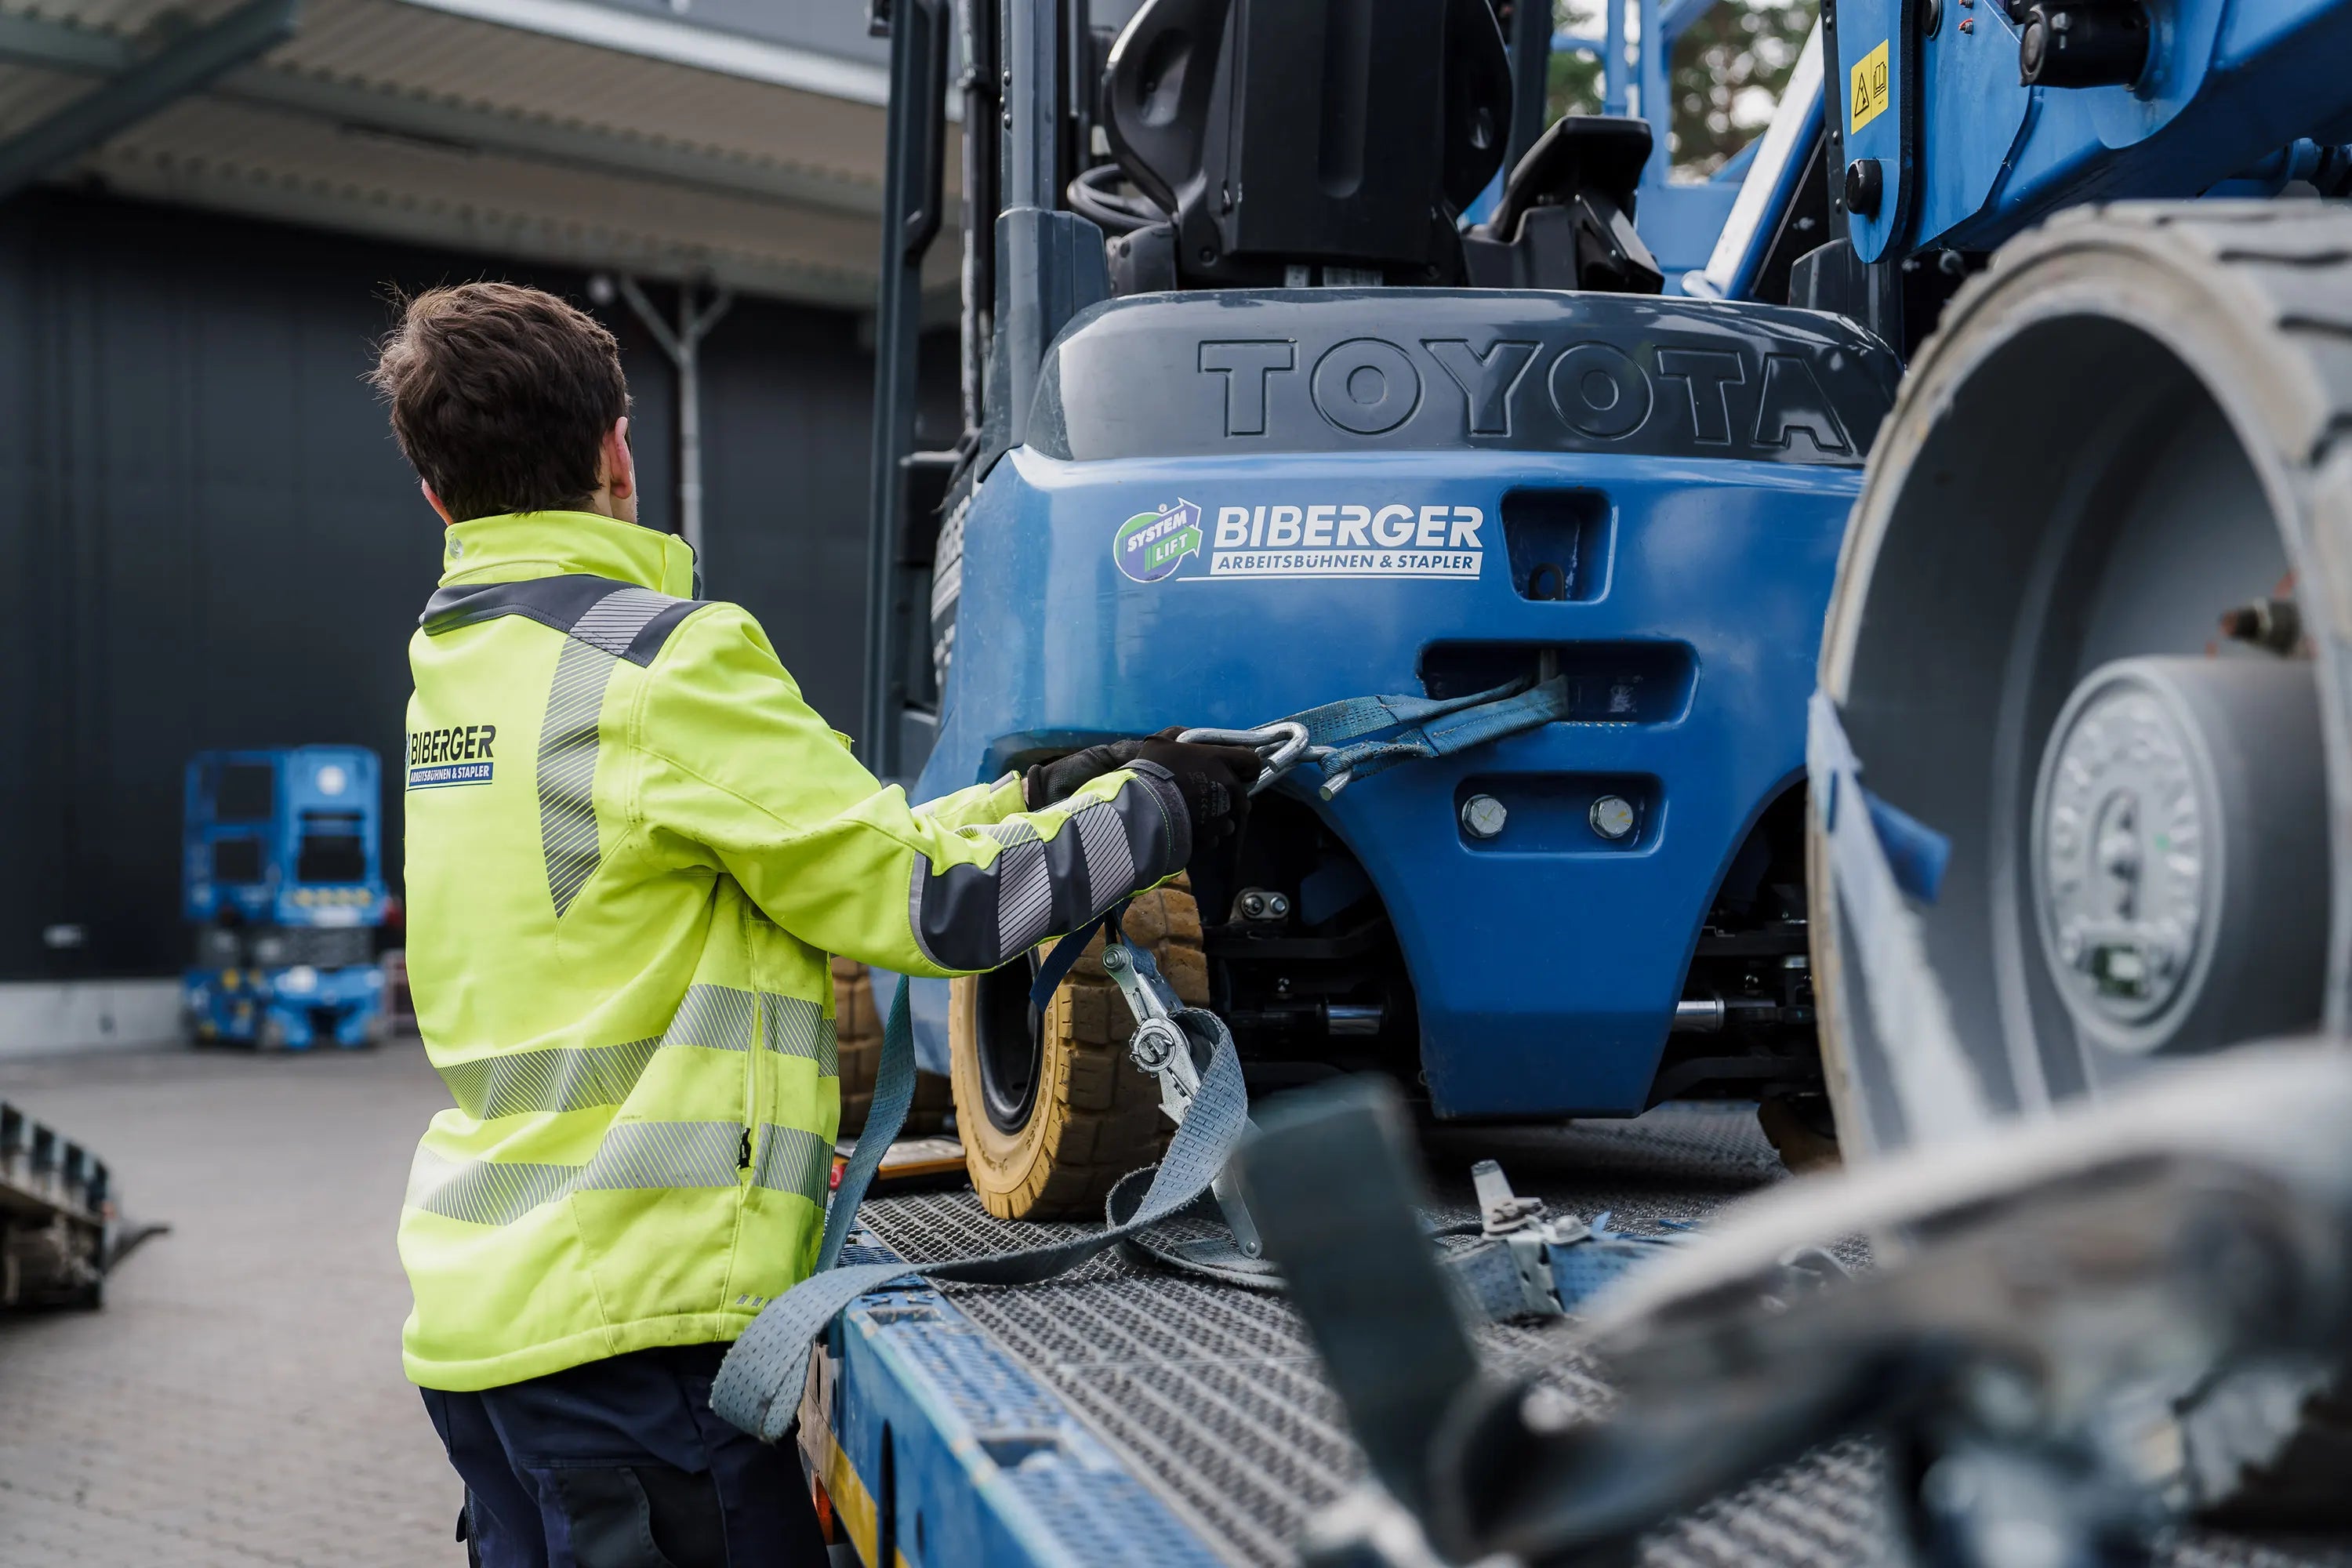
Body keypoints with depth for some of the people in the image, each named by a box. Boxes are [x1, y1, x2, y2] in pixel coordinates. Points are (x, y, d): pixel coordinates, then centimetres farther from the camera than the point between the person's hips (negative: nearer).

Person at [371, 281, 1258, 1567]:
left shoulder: (454, 663, 12)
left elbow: (806, 858, 13)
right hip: (619, 1315, -9)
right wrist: (1151, 808, 2)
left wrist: (1032, 794, 13)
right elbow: (923, 903, -11)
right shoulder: (664, 658, -14)